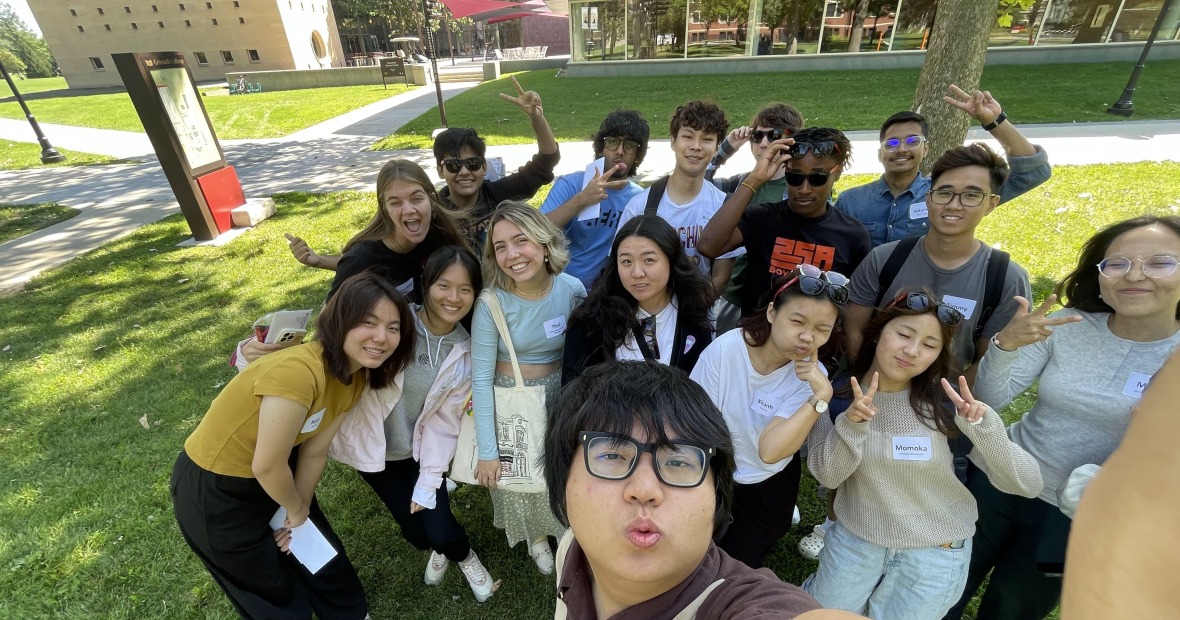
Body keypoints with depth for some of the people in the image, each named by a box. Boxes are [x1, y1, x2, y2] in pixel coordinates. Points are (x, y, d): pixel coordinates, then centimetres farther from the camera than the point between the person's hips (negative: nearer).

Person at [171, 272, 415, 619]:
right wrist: (296, 510, -9)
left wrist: (300, 511, 3)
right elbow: (267, 466, -27)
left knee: (325, 559, 22)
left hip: (273, 475, 7)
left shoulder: (355, 377, -11)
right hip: (212, 491, -7)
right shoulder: (298, 372, -38)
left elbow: (314, 452, -2)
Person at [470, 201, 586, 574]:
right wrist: (487, 451, -15)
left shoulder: (572, 290, -15)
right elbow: (480, 379, -18)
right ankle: (535, 536, 50)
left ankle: (562, 532, 53)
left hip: (559, 399, 2)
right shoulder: (492, 302, -22)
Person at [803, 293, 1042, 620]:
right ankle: (870, 590, 42)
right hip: (855, 537, 1)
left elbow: (1028, 485, -16)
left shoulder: (945, 404, -16)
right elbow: (828, 476, -17)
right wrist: (851, 424, -34)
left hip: (936, 551, -1)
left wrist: (985, 426, -33)